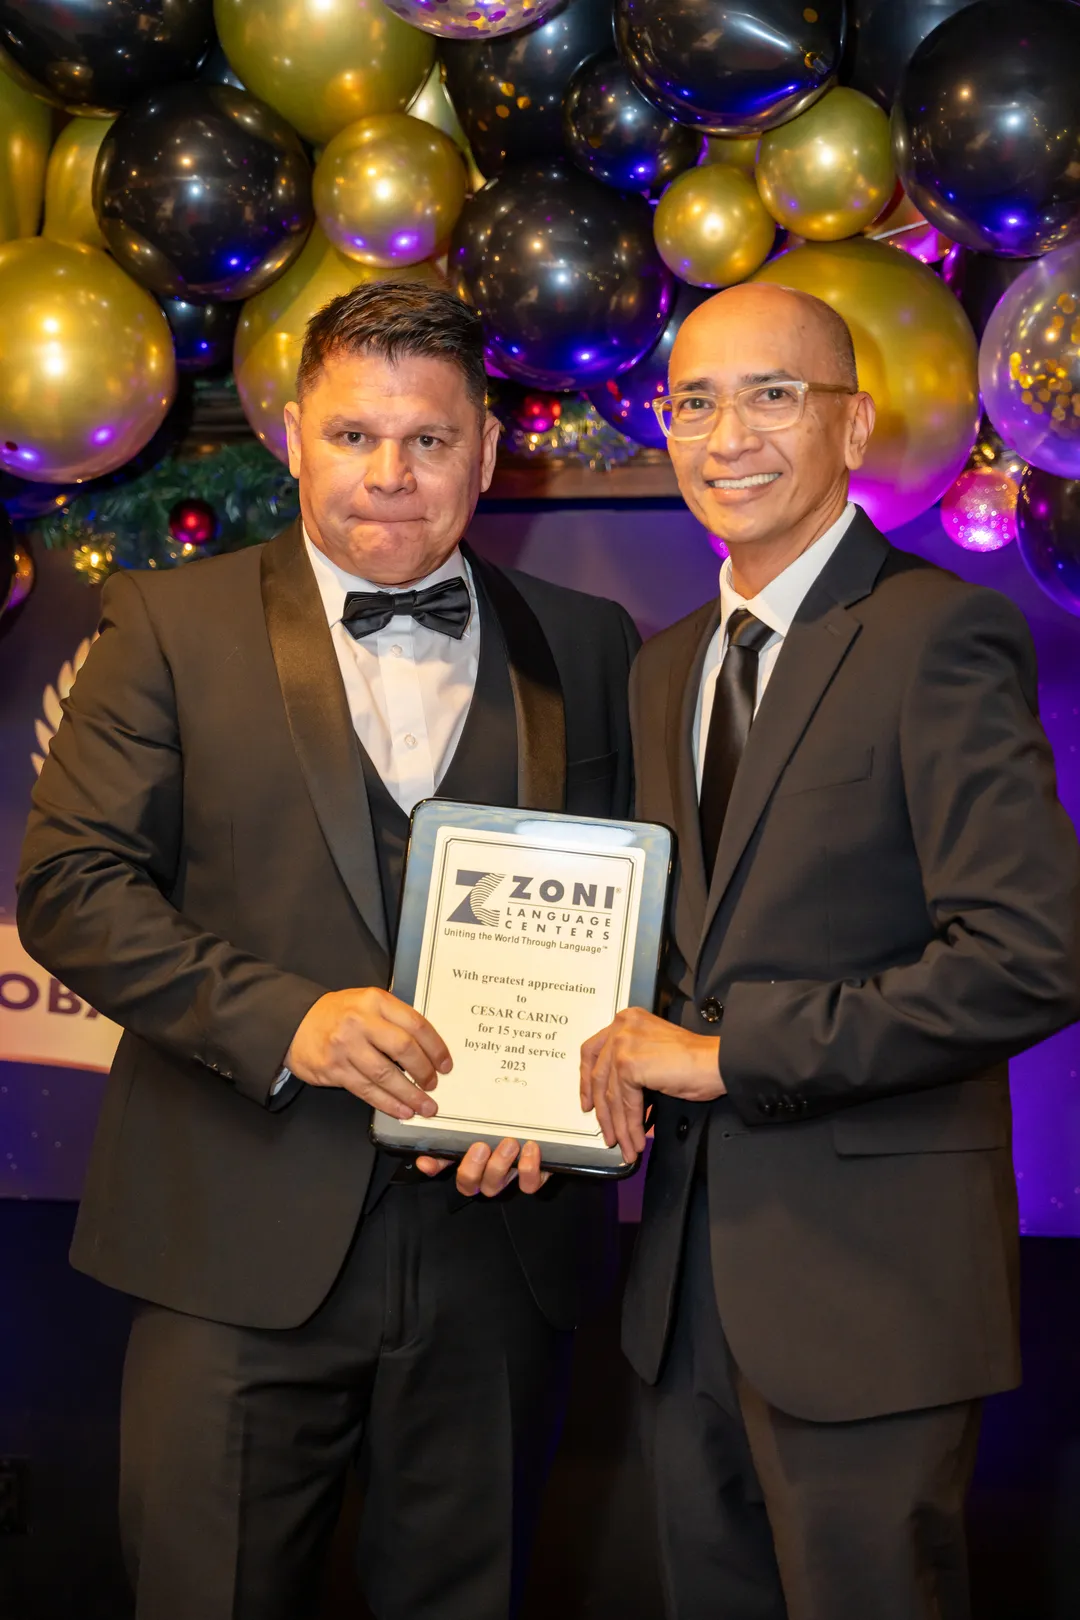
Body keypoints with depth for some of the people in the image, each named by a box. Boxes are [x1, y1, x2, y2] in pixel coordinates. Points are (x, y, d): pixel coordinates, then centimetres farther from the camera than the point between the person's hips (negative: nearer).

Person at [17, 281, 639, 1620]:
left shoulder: (586, 647, 9)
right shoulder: (172, 626, 2)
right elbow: (70, 884, -4)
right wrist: (281, 1019, -17)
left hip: (499, 1246, 2)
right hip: (245, 1253, -2)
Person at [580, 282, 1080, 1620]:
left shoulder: (938, 635, -11)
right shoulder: (665, 669, 14)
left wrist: (728, 1054, -17)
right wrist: (616, 1063, -3)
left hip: (868, 1272, -7)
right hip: (691, 1267, 7)